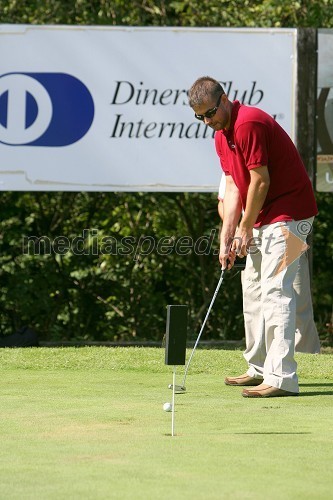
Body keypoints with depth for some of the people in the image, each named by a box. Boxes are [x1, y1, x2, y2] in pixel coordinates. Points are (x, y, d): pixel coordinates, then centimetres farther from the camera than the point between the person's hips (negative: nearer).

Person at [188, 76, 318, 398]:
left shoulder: (249, 123, -20)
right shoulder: (221, 137, 11)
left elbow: (261, 181, -19)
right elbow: (233, 187, 10)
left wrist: (245, 229, -10)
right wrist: (226, 238, 2)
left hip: (288, 213, -11)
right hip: (262, 218, 11)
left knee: (274, 290, -16)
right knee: (253, 290, 15)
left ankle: (281, 378, -20)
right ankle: (260, 368, 23)